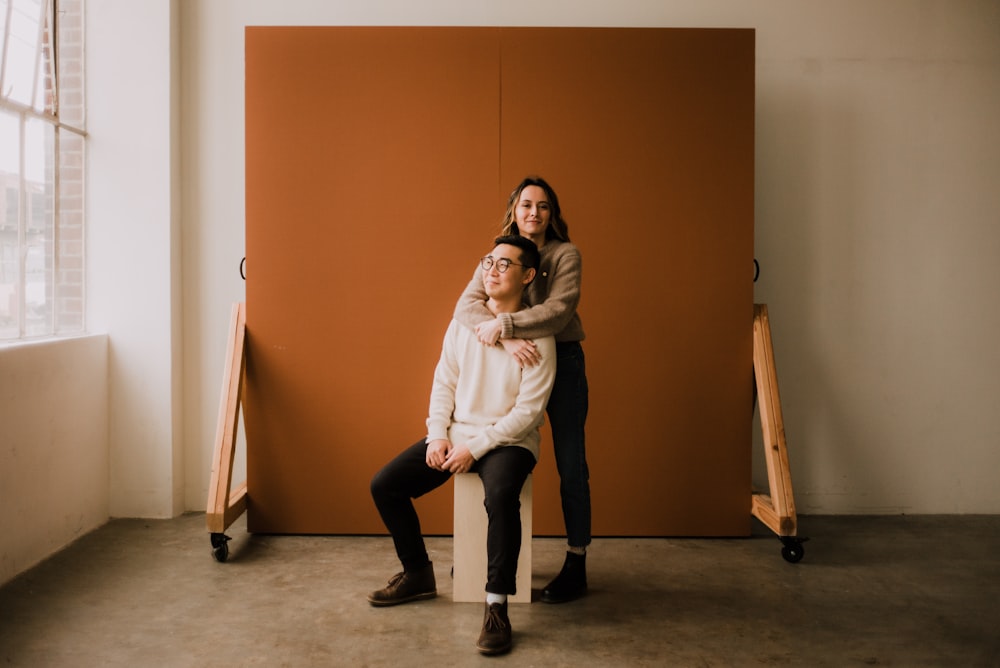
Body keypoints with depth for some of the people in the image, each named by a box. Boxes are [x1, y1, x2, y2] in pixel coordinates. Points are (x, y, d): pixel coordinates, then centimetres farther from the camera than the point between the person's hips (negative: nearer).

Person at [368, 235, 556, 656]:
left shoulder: (537, 336, -10)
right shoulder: (462, 324, 6)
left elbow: (528, 410, -14)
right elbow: (443, 384, 8)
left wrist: (476, 447, -18)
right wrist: (437, 436, -6)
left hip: (508, 441, -5)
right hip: (456, 433, 6)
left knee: (500, 496, -37)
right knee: (384, 485, -5)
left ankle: (497, 607, -24)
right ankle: (417, 573, 14)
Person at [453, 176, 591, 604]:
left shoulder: (565, 254, -5)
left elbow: (558, 310, -20)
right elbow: (466, 305, -11)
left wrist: (503, 325, -27)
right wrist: (507, 341, -27)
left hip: (563, 362, -4)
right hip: (512, 363, 4)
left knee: (570, 466, 1)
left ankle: (576, 568, 11)